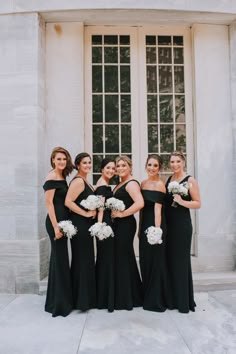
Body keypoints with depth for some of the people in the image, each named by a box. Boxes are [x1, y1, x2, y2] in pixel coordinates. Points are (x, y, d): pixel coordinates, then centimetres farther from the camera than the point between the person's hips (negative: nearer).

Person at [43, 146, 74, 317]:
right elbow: (49, 203, -17)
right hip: (55, 221, -9)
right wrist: (55, 226, -20)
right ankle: (59, 303, 11)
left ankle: (61, 299, 29)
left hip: (63, 220, 9)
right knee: (60, 259, -2)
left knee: (60, 258, 15)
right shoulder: (52, 178, -13)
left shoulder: (62, 177, 12)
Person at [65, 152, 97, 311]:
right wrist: (86, 213, -18)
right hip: (80, 224, -10)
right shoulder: (78, 181, -14)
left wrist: (92, 212, 6)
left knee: (86, 259, 15)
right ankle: (81, 299, 9)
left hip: (85, 224, 10)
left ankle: (86, 297, 26)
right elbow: (68, 202, -24)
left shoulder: (85, 181, 15)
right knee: (82, 260, -2)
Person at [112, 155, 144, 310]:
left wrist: (122, 214, -20)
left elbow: (140, 203, -26)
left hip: (126, 224, -9)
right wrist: (114, 213, 4)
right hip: (119, 224, 9)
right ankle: (131, 296, 26)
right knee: (124, 258, 14)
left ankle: (126, 299, 13)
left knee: (123, 259, -1)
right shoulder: (120, 184, 17)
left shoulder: (131, 183, -11)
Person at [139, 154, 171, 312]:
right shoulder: (143, 183, 12)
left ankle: (157, 300, 15)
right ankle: (148, 296, 32)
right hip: (144, 225, 8)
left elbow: (158, 209, -18)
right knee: (145, 260, 16)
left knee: (156, 261, 1)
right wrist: (140, 227, 15)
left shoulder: (160, 184, -10)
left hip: (155, 225, -8)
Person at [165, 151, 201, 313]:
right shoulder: (168, 180, 11)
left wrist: (181, 201, -22)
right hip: (168, 223, 6)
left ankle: (184, 301, 12)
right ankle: (172, 298, 24)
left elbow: (198, 203, -9)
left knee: (181, 260, -1)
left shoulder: (190, 180, -6)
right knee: (170, 259, 11)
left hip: (182, 224, -6)